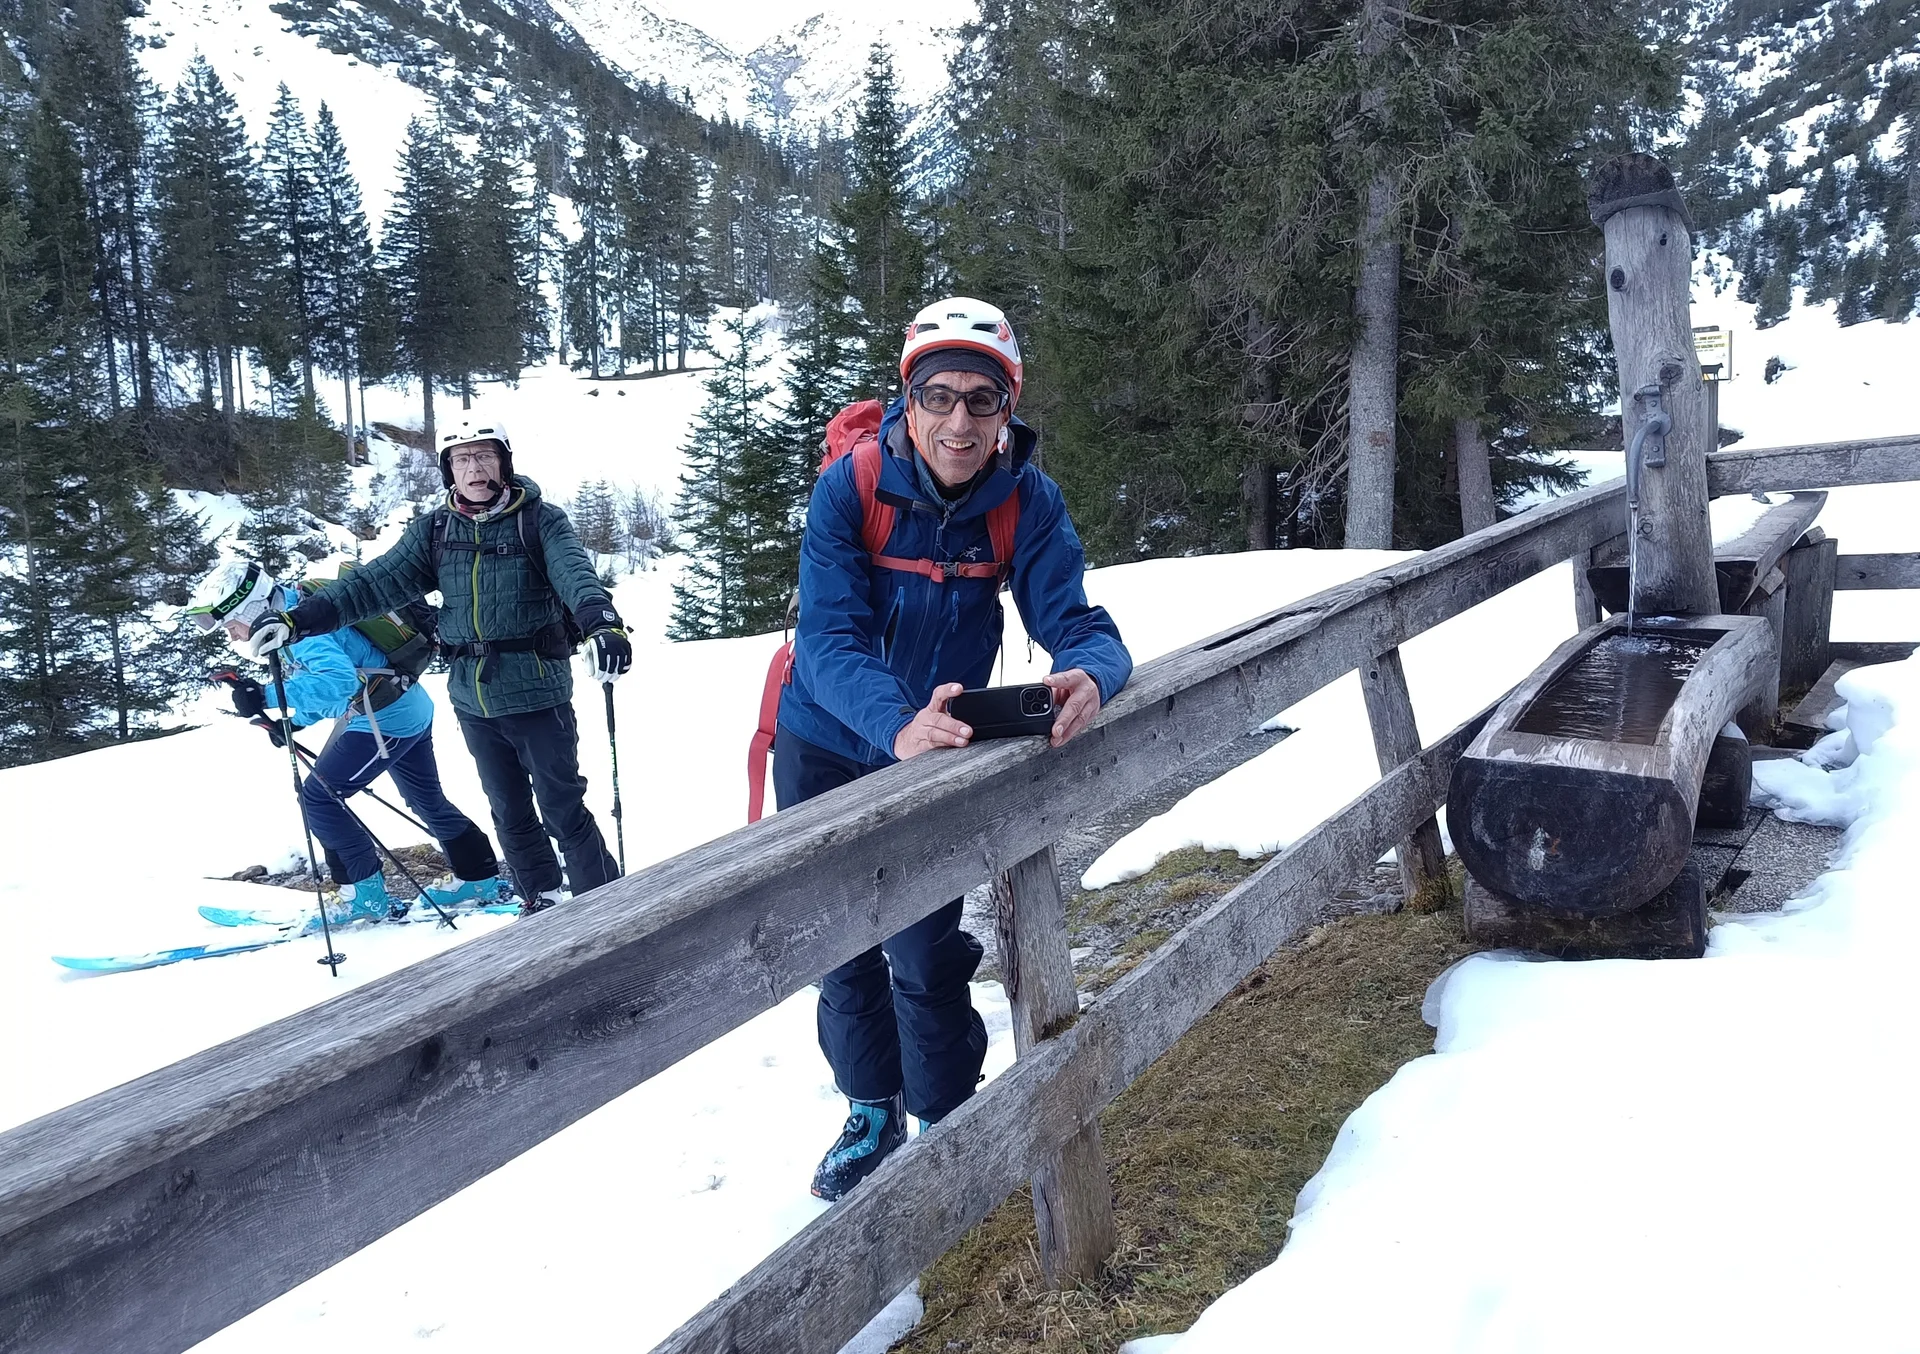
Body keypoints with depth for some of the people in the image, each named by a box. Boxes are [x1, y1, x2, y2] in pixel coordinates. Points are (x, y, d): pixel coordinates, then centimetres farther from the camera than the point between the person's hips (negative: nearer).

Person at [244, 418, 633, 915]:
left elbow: (575, 573, -24)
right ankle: (541, 900, 31)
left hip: (537, 696, -5)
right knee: (509, 812, 15)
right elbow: (376, 583, 1)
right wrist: (299, 619, -10)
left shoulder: (539, 520, -7)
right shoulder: (434, 530, 5)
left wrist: (603, 623, -45)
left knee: (564, 812, 1)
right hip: (473, 702, 5)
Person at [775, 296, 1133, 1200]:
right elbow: (829, 639, -32)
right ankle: (872, 1114, 37)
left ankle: (942, 1125, 23)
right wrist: (896, 726, -52)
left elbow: (1074, 622, -23)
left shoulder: (1027, 500, -17)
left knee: (926, 954, -3)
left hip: (940, 751, 0)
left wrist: (1089, 677, -48)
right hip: (829, 749, 0)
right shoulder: (850, 487, -24)